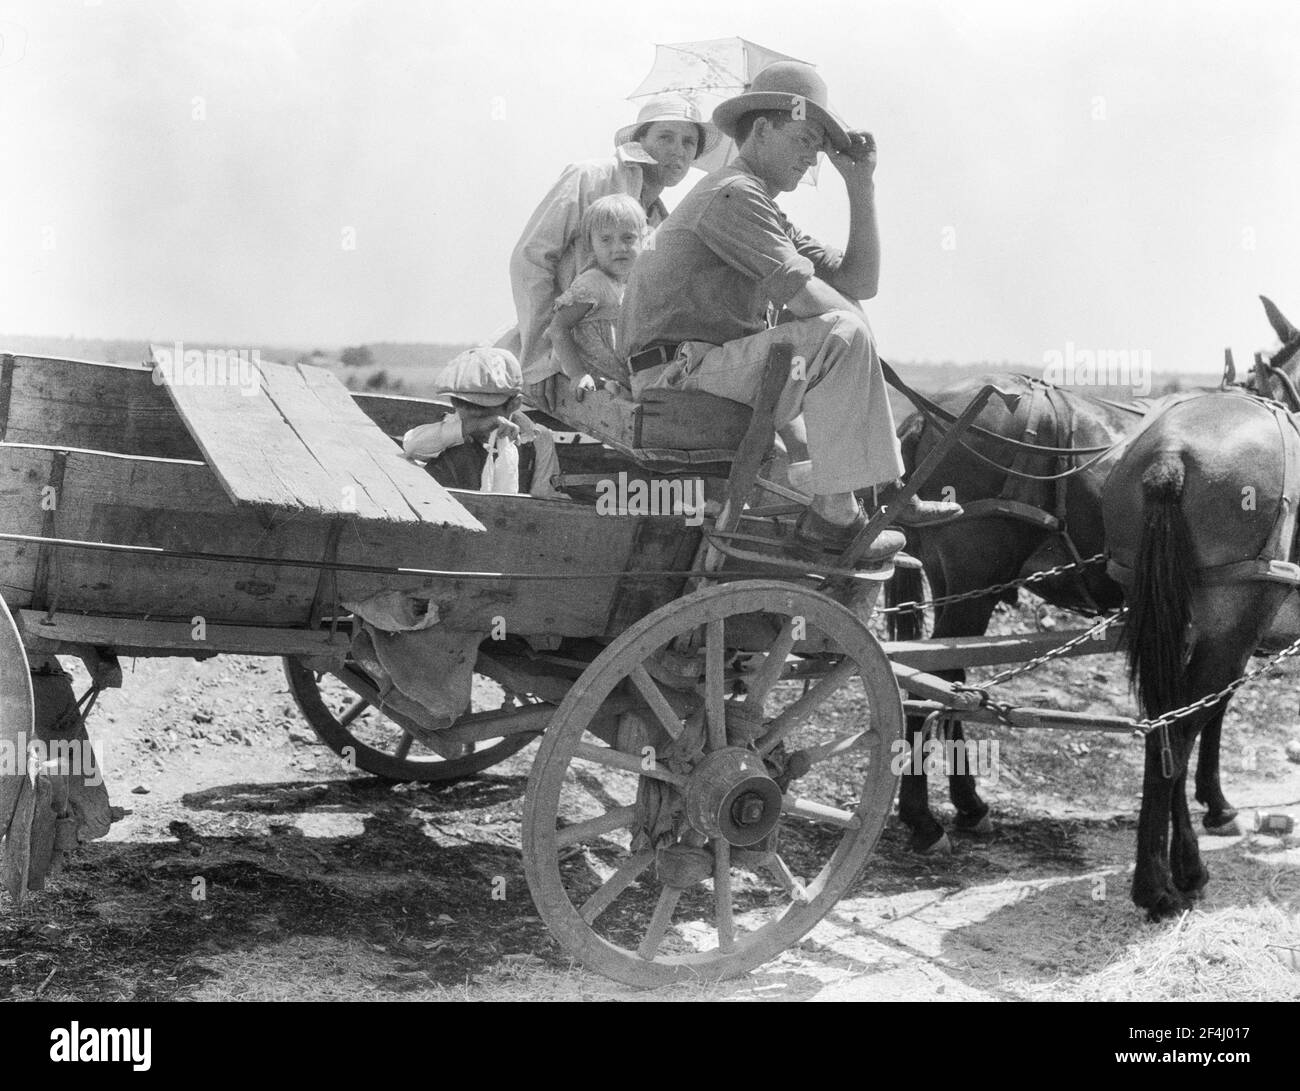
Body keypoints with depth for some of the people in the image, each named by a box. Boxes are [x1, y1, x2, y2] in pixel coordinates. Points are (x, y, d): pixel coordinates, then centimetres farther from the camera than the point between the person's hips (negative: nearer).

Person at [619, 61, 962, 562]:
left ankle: (887, 492, 11)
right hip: (676, 375, -11)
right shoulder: (733, 193, -11)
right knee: (840, 335, -22)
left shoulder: (768, 213, 22)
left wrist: (861, 187, 13)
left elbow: (858, 284, 16)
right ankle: (831, 518, -23)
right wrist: (855, 325, -1)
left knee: (847, 334, 20)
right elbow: (805, 295, -20)